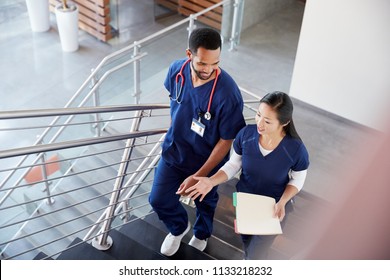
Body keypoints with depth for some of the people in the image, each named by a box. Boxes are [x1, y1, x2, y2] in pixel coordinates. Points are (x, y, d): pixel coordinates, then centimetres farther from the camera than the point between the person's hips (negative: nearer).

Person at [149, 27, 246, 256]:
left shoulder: (228, 93, -35)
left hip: (207, 158, -3)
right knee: (159, 200, 11)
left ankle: (201, 234, 58)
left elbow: (226, 141, -24)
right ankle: (179, 227, 47)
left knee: (205, 202, 23)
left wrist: (199, 176, -23)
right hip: (174, 150, 3)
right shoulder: (177, 70, -20)